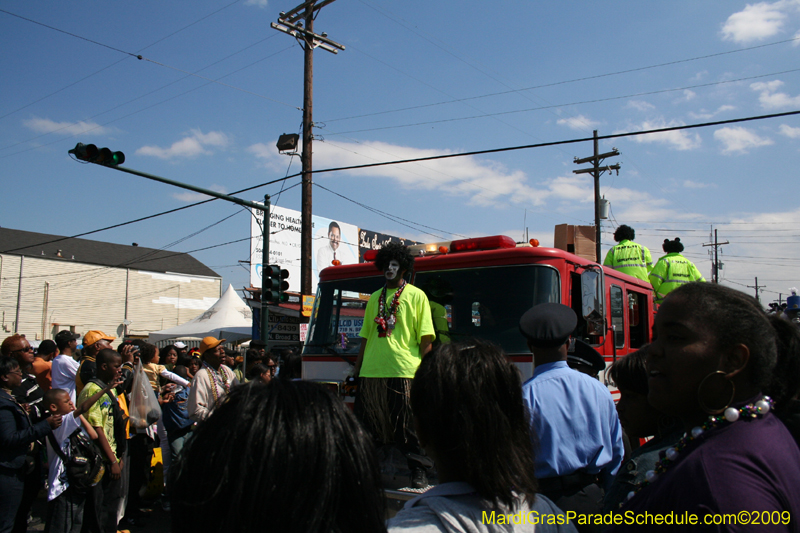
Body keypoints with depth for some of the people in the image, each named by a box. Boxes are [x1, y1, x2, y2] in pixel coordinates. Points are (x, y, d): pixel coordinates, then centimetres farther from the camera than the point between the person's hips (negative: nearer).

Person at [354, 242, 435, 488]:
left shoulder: (416, 295, 5)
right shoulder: (374, 298, 18)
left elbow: (426, 337, 0)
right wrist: (357, 368, 16)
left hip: (405, 371, -4)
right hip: (372, 371, 5)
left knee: (409, 426, -1)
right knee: (368, 424, 6)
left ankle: (419, 471, 10)